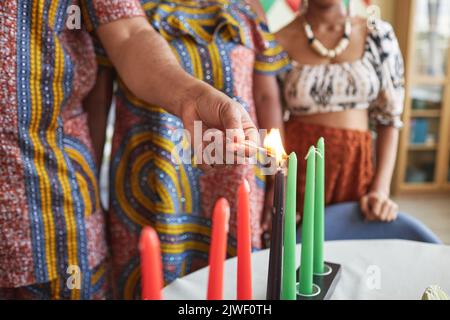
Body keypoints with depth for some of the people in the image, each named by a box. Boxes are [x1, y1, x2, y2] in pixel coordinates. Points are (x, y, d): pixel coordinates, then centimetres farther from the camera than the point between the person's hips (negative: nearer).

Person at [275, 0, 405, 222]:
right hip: (297, 167, -1)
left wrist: (381, 188, -6)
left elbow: (390, 116, 3)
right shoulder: (279, 42, -4)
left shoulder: (378, 34, 1)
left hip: (355, 166, 2)